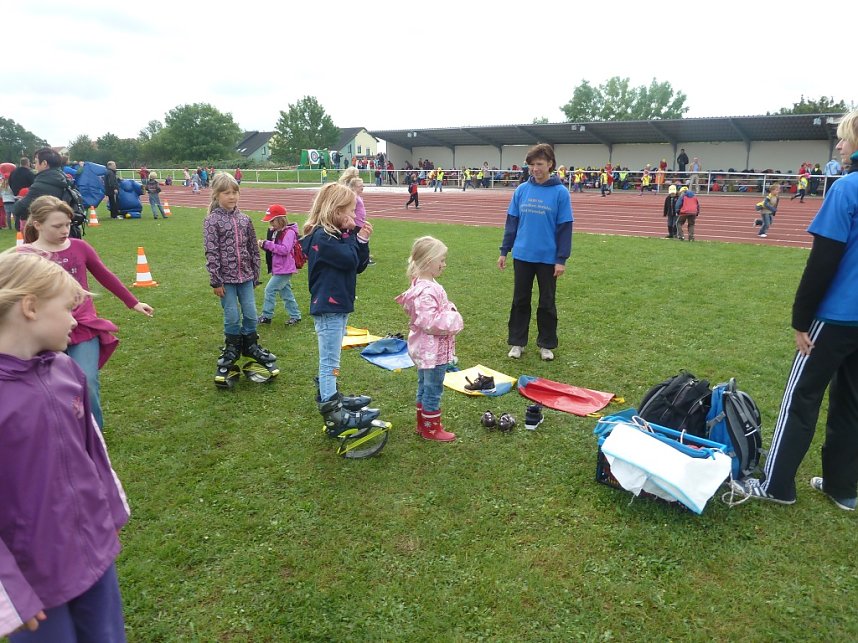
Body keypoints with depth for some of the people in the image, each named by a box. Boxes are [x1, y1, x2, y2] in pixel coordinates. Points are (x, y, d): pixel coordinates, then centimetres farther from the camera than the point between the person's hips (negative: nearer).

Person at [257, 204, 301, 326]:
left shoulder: (289, 232, -16)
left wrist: (268, 244, -24)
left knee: (270, 290, -8)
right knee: (285, 292, 14)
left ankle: (266, 316, 1)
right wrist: (264, 245, -1)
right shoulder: (275, 232, 11)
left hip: (284, 270, -9)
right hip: (278, 269, 9)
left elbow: (285, 250, -26)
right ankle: (295, 315, 23)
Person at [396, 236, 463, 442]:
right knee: (433, 389, 3)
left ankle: (422, 424, 34)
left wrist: (447, 313, 5)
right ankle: (431, 429, 17)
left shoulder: (425, 285, 7)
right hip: (433, 350, -11)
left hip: (425, 349, 11)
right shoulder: (427, 291, -26)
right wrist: (451, 319, -18)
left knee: (424, 386, 20)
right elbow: (429, 322, -30)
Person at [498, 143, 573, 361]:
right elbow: (511, 221, 6)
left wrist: (562, 259, -11)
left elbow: (565, 227, -7)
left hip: (548, 258, -2)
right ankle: (517, 342, 23)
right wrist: (504, 251, 4)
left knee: (547, 303, 10)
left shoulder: (560, 192, -7)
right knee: (520, 301, 11)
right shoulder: (521, 190, 1)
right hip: (522, 256, 2)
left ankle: (546, 345, 24)